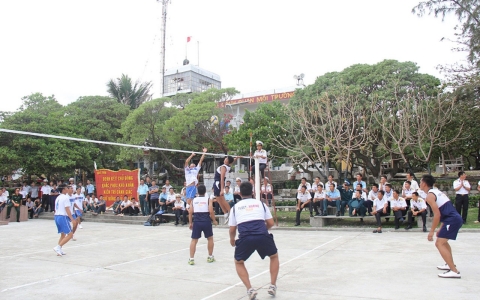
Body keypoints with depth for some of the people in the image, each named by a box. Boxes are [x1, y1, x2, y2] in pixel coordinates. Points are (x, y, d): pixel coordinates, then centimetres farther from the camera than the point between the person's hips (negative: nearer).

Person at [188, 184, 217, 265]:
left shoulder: (194, 200, 8)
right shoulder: (208, 199, 1)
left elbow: (190, 212, 4)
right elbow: (211, 211, -8)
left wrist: (190, 223, 13)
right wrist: (214, 220, 6)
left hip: (196, 222, 1)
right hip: (206, 221, -1)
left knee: (194, 240, 10)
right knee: (210, 238, 19)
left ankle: (191, 259, 6)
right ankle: (210, 257, 25)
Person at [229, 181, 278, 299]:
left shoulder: (235, 207, 18)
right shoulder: (260, 203, 18)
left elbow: (232, 230, 21)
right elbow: (270, 223, 19)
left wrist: (232, 240, 42)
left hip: (245, 238, 0)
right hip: (262, 236, 1)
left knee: (238, 262, 27)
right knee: (274, 256, 30)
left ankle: (250, 289, 12)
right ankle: (273, 286, 25)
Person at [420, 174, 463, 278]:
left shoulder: (430, 195, -9)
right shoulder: (437, 192, 20)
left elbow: (437, 214, -16)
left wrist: (432, 231, -10)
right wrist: (441, 228, 25)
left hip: (452, 220, -10)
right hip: (457, 218, 10)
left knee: (439, 244, -10)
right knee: (443, 241, 27)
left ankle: (454, 271, -15)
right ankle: (451, 264, 38)